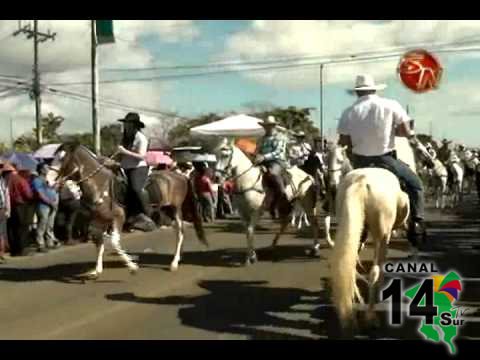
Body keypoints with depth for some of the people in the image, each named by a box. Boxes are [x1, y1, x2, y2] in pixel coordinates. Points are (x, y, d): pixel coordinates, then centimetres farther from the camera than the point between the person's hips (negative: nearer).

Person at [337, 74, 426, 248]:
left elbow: (343, 141, -3)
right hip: (385, 158, -2)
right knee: (414, 183, 15)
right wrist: (391, 130, 8)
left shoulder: (349, 112, -3)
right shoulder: (391, 105, -7)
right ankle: (416, 224, 4)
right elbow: (406, 132, -9)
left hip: (360, 161, 2)